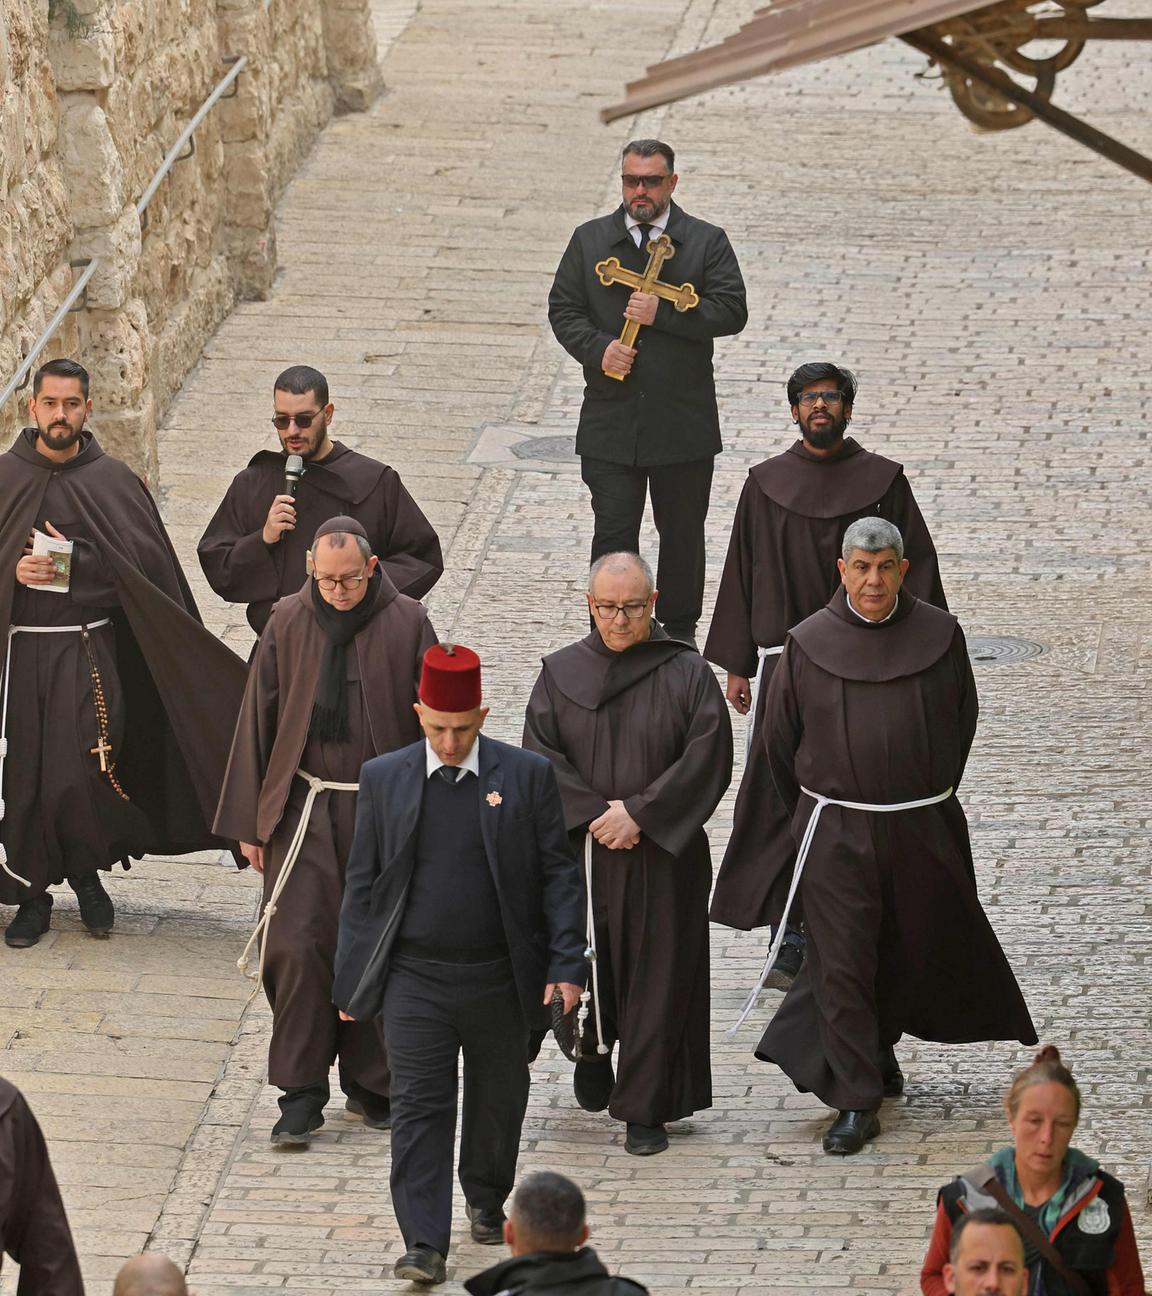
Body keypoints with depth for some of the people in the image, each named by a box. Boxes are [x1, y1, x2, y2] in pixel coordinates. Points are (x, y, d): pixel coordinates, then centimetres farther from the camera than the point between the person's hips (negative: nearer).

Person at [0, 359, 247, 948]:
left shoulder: (113, 481, 1)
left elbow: (145, 568, -6)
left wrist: (75, 563, -14)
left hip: (89, 650, -1)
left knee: (83, 773, -9)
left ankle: (86, 871, 18)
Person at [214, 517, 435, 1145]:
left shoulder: (406, 623, -4)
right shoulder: (288, 623, 0)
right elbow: (257, 721, 6)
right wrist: (250, 823, 5)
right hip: (303, 808, 1)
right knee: (298, 946, -6)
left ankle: (371, 1084, 22)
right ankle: (301, 1094, 2)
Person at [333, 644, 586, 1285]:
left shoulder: (528, 775, -3)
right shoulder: (384, 779, 0)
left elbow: (559, 874, 0)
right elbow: (362, 885, 5)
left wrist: (566, 966, -8)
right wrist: (352, 982, 3)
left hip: (501, 981, 0)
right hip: (414, 980, 0)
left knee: (499, 1100, 15)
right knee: (420, 1109, -6)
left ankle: (488, 1201, 40)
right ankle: (425, 1245, -7)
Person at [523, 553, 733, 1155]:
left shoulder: (687, 675, -4)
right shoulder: (561, 674, 2)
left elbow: (706, 760, -10)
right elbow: (539, 757, -4)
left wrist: (640, 813, -17)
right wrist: (597, 814, -15)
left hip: (663, 854, -2)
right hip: (579, 852, 2)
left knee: (656, 980, 0)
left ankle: (644, 1110, 8)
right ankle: (592, 1055, 40)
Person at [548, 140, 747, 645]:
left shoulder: (707, 242, 1)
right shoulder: (590, 240, 8)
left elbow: (731, 311, -8)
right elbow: (563, 310, 7)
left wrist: (663, 314, -17)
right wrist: (598, 350, -12)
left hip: (683, 423, 0)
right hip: (611, 420, 0)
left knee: (682, 532, 10)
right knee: (613, 532, -3)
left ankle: (680, 628, 25)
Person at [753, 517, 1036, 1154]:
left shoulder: (939, 636, -3)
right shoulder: (808, 644, -5)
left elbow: (962, 720, 11)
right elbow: (780, 740, 7)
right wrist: (813, 812, 14)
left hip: (922, 828, 2)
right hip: (835, 831, -2)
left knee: (917, 946, 15)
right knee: (843, 960, -5)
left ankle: (877, 1045, 42)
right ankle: (856, 1101, 0)